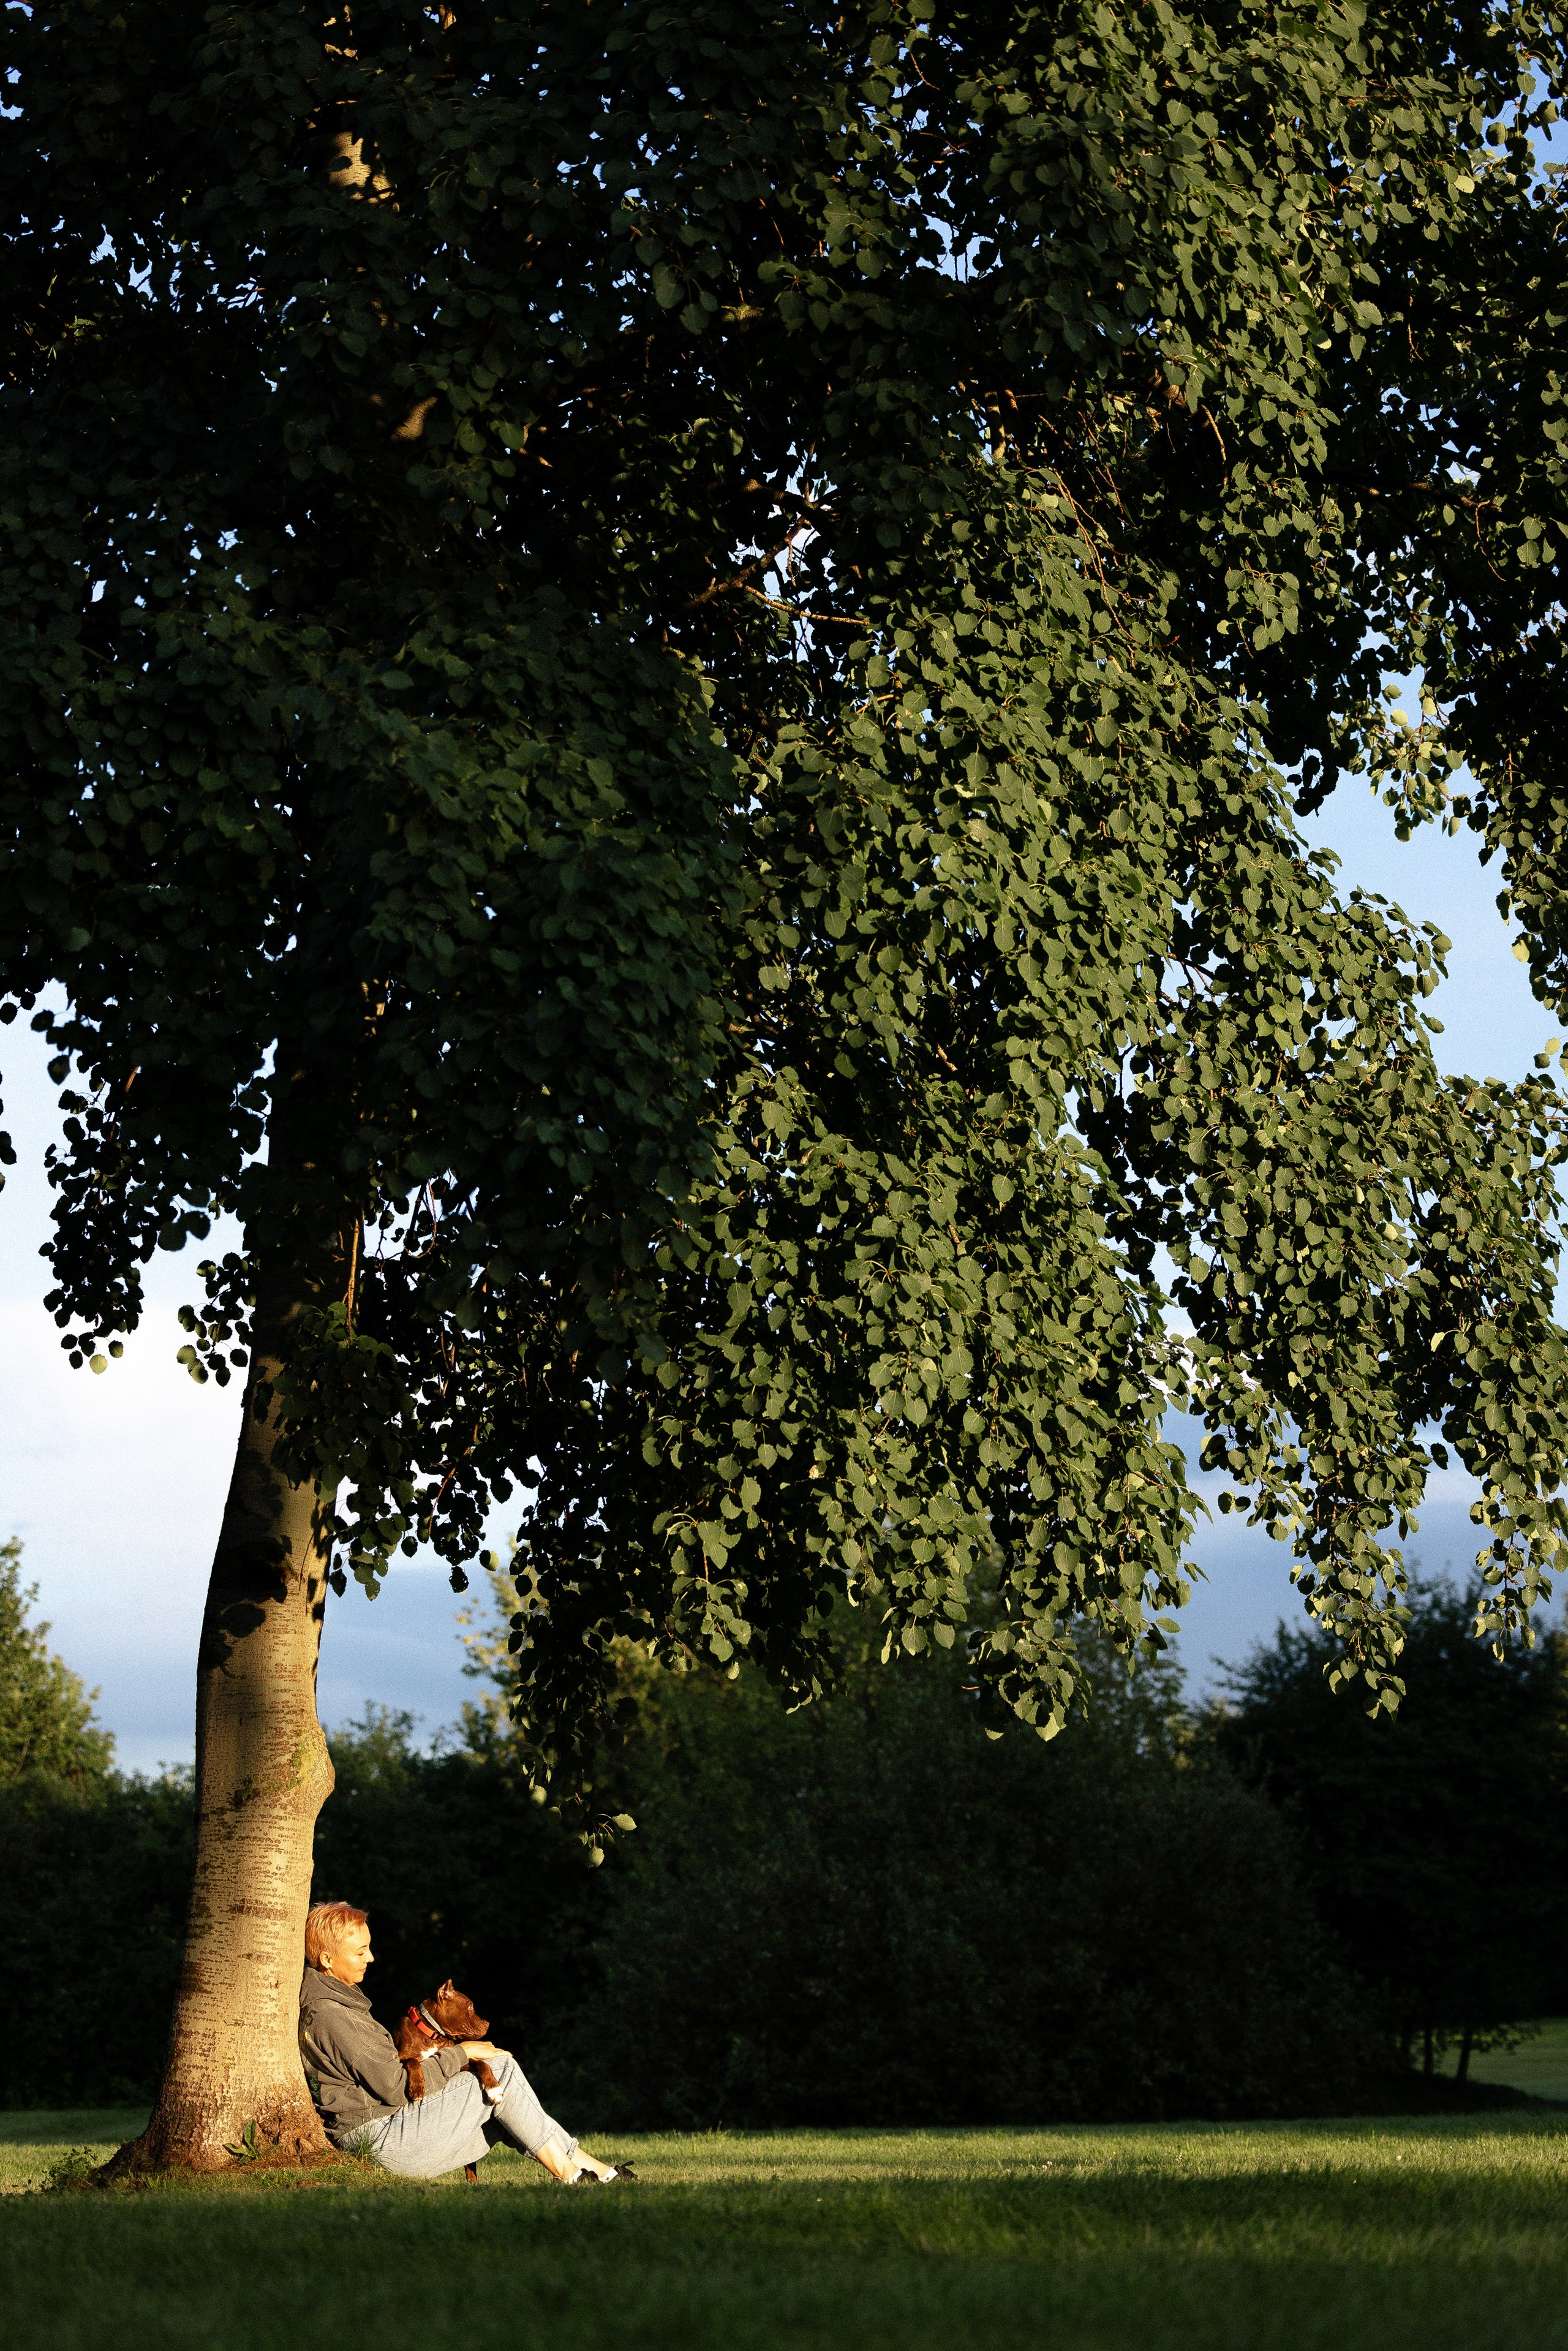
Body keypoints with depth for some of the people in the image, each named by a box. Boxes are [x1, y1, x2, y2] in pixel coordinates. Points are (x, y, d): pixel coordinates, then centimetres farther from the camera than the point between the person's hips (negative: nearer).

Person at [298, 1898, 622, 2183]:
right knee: (501, 2070, -8)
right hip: (380, 2138, -10)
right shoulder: (329, 2015, -18)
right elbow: (394, 2087, -19)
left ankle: (598, 2171, 10)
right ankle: (571, 2176, -2)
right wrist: (460, 2054, -7)